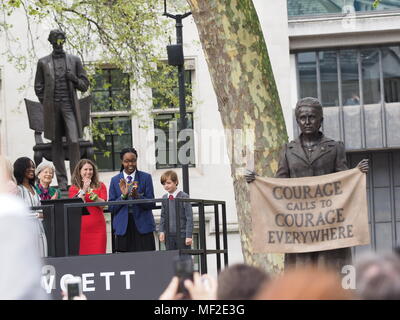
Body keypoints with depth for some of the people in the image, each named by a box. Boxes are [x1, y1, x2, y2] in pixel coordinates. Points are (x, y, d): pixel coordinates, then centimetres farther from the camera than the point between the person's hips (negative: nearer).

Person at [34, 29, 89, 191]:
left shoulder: (74, 60, 11)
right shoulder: (43, 62, 11)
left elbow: (85, 85, 13)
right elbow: (38, 87, 14)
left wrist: (74, 79, -7)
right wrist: (45, 103, 4)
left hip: (69, 105, -1)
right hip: (52, 107, 1)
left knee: (74, 141, -12)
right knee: (56, 144, 1)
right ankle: (62, 181, 4)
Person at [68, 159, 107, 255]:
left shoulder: (100, 186, 11)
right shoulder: (73, 188, 7)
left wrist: (92, 194, -13)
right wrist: (84, 190, -11)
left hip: (97, 228, 1)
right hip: (81, 228, -1)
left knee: (98, 255, -4)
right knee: (82, 255, -6)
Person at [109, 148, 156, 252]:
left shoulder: (146, 178, 5)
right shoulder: (115, 180, 9)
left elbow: (151, 204, -1)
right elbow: (111, 207, 5)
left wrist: (137, 196, -18)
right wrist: (123, 196, -11)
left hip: (143, 227, -1)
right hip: (123, 228, 1)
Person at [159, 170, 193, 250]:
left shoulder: (184, 197, -7)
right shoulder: (164, 198, 8)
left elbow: (189, 218, -8)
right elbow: (163, 217, 14)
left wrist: (189, 235, -13)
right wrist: (162, 231, 1)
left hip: (182, 235, -4)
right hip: (169, 235, 4)